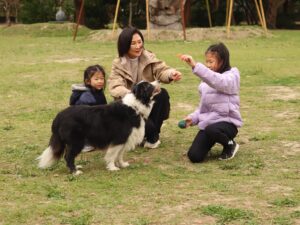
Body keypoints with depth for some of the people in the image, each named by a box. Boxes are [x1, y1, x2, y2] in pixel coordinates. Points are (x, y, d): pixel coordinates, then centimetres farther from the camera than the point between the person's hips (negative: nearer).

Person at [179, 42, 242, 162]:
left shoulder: (231, 77, -11)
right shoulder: (206, 82, 11)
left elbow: (216, 80, -34)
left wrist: (195, 66, -45)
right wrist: (193, 118, -1)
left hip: (226, 122, -5)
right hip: (207, 122, 5)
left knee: (211, 130, -40)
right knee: (194, 156, -13)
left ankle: (230, 144, -7)